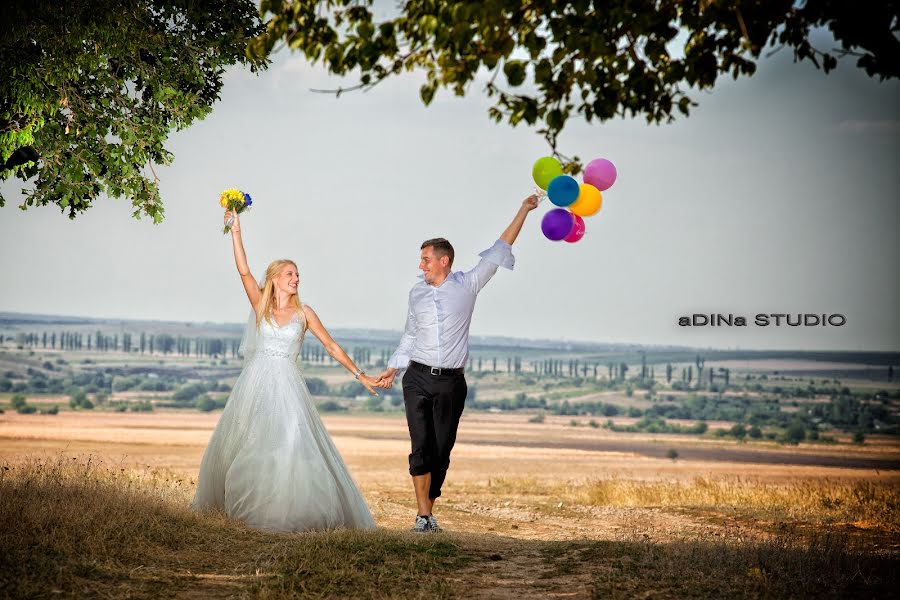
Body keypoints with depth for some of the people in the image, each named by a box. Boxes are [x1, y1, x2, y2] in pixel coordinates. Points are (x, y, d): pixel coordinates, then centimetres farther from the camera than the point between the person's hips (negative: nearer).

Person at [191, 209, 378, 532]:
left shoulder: (303, 312, 5)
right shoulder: (260, 304, 5)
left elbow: (331, 345, 9)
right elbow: (244, 272, -7)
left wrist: (358, 374, 6)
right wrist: (235, 231, -14)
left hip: (286, 385, -1)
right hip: (255, 384, 1)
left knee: (291, 443, -13)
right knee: (245, 445, 7)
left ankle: (288, 509, -6)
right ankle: (241, 503, 24)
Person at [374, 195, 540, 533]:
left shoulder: (467, 285, 2)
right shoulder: (416, 293, 10)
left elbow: (499, 249, 4)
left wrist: (523, 211, 4)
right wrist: (394, 368, 15)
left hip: (451, 382, -1)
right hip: (418, 379, 1)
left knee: (442, 450, 3)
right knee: (421, 447, -10)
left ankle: (429, 508, 15)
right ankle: (423, 515, -9)